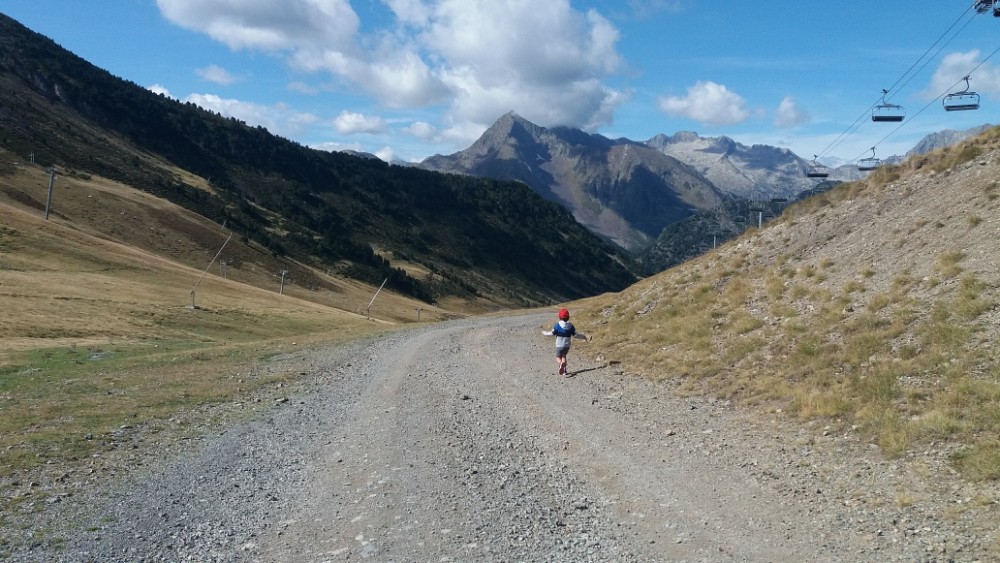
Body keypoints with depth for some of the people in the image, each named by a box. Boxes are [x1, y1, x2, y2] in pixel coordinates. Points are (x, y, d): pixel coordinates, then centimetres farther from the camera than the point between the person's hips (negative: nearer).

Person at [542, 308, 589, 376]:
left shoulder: (557, 325, -11)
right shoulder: (570, 325, -1)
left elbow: (552, 333, -12)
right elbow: (575, 335, -1)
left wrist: (545, 333, 7)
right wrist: (584, 337, 12)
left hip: (559, 345, -4)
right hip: (567, 345, 4)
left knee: (558, 357, 5)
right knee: (563, 356, 23)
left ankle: (561, 364, -31)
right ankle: (565, 371, 15)